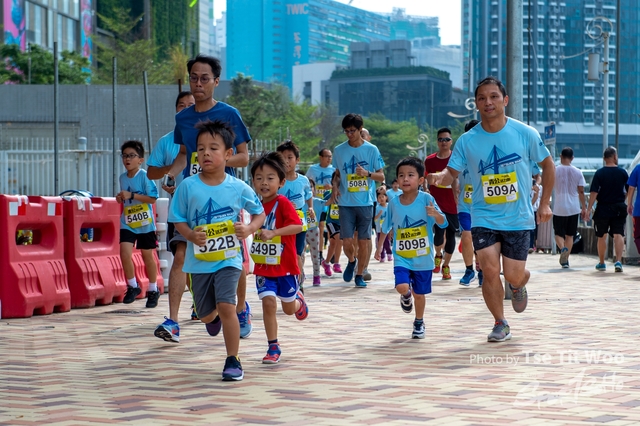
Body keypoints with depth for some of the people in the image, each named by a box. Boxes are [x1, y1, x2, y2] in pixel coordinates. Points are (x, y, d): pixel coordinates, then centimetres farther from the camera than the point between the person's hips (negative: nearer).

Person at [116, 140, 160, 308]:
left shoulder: (144, 176, -11)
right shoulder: (123, 177, 6)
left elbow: (153, 198, -17)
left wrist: (131, 195, -23)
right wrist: (121, 199, -2)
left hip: (145, 223, -4)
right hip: (127, 223, 4)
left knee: (147, 256, 7)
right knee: (125, 253, -12)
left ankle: (153, 290, 24)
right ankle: (133, 286, 6)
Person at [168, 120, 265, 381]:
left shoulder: (239, 188, -7)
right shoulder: (188, 186, -8)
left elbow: (259, 212, 5)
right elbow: (178, 220, -1)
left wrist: (249, 229, -15)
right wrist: (191, 235, -21)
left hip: (229, 259, -2)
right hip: (199, 261, 2)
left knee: (226, 306, -18)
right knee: (205, 314, 15)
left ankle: (233, 360, -5)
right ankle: (213, 318, 55)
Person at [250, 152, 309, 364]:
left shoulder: (283, 203, -16)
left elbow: (298, 226, -30)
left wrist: (273, 233, -39)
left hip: (285, 265, -4)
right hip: (263, 266, 4)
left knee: (289, 308, 12)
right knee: (268, 302, -10)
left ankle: (298, 300, 49)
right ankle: (273, 347, 0)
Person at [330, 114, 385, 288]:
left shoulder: (371, 149, 0)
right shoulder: (339, 150, 6)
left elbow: (381, 177, 2)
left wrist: (367, 173, -18)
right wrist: (335, 186, -3)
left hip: (365, 203, -1)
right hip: (346, 203, 1)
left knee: (363, 242, 2)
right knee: (347, 242, -6)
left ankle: (359, 275, 17)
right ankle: (351, 261, 27)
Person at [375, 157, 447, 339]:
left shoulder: (426, 199, -13)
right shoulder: (394, 203, -4)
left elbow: (443, 223, -19)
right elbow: (386, 228, 11)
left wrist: (435, 214, -39)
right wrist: (379, 247, 15)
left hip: (423, 258, -1)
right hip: (401, 257, 1)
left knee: (419, 294, 10)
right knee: (402, 287, -19)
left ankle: (419, 323, 35)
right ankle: (406, 296, 19)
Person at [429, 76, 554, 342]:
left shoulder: (525, 134, -7)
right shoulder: (467, 141, -5)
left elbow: (547, 165, 6)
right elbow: (452, 173, -2)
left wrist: (544, 203, 4)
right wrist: (440, 177, -27)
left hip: (518, 218, 0)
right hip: (484, 217, 1)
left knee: (513, 277, -1)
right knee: (490, 271, -13)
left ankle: (519, 286, 39)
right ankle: (500, 324, 9)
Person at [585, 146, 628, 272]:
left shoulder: (599, 173, -6)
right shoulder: (622, 172, 0)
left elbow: (594, 192, -10)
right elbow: (628, 191, 8)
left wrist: (589, 209, -8)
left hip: (603, 209, -1)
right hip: (619, 209, 1)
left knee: (602, 237, 12)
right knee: (618, 235, -2)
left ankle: (601, 263, 22)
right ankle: (618, 261, -18)